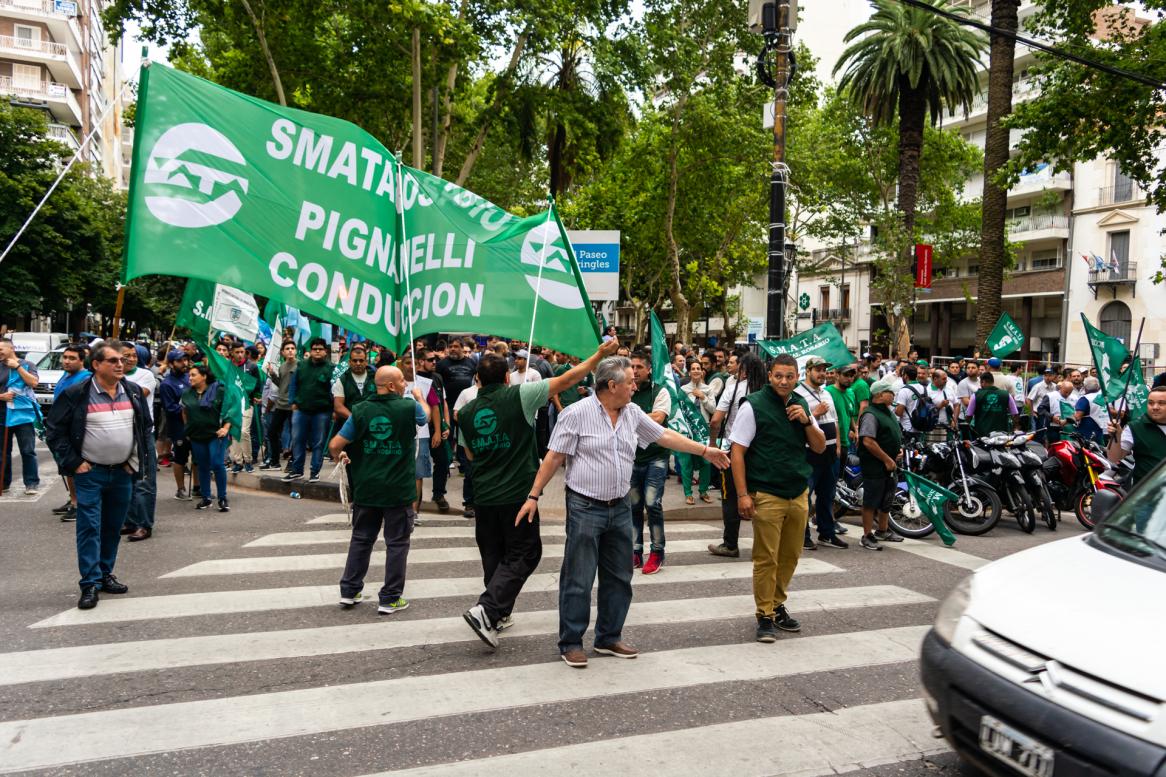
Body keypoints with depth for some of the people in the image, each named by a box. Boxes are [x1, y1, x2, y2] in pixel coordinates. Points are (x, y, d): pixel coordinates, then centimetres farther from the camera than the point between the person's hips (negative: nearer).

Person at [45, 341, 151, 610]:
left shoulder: (134, 392, 4)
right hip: (89, 473, -4)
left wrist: (137, 459, 9)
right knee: (89, 528, -5)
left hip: (123, 472, 4)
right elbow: (53, 430, -4)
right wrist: (73, 463, -8)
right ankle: (90, 584, -1)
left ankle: (105, 574, 25)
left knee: (113, 528, 12)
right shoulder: (76, 394, -9)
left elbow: (144, 426, 16)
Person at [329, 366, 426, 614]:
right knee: (397, 543, 7)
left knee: (361, 539, 18)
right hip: (399, 489, -3)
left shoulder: (360, 410, -6)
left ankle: (349, 591, 25)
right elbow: (425, 416, 13)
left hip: (366, 488, 3)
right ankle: (390, 599, 10)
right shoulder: (409, 407, -11)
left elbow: (334, 445, -6)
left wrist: (340, 456, 18)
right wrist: (419, 396, 33)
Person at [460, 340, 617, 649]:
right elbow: (565, 381, -9)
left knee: (494, 555, 18)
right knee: (523, 554, 4)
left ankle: (499, 613, 26)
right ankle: (486, 609, -9)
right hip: (517, 493, -5)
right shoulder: (518, 396, -10)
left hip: (484, 496, 5)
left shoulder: (466, 412, 3)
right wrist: (600, 354, -2)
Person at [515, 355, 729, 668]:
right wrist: (533, 496, -11)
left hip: (620, 507, 6)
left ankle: (609, 638, 28)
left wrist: (705, 450, 12)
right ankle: (571, 643, 14)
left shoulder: (633, 413, 6)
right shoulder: (577, 413, -12)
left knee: (619, 577, 13)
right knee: (578, 579, 0)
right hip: (585, 507, -6)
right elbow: (554, 457, -10)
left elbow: (665, 435, 14)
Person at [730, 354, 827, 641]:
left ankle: (777, 606, 29)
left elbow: (819, 447, 12)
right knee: (766, 559, -2)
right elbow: (737, 451, -8)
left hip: (799, 494, 6)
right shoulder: (754, 405, -7)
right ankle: (765, 617, 10)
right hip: (767, 496, -6)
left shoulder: (801, 404, 10)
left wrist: (806, 421, -6)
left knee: (790, 556, 13)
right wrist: (743, 494, -14)